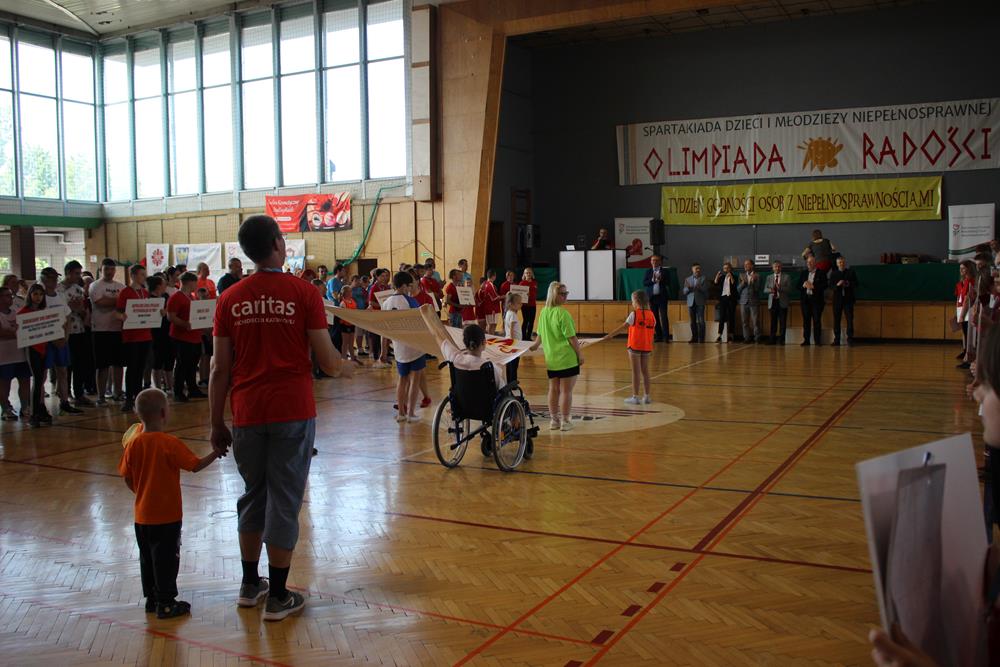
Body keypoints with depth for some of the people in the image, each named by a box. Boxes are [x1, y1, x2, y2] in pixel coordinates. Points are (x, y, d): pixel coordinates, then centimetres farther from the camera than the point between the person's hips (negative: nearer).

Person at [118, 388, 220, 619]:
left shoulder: (133, 444, -2)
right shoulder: (170, 444, -17)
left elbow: (127, 480, 4)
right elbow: (196, 465, -13)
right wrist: (215, 453, 0)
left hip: (142, 515, 6)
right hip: (167, 515, -6)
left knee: (147, 558, 17)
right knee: (166, 559, 4)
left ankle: (151, 598, 28)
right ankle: (165, 603, 9)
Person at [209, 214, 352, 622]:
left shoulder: (230, 299, 3)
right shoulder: (303, 293, -6)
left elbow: (220, 368, 3)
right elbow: (328, 362, -6)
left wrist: (217, 424, 10)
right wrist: (346, 368, 17)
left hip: (247, 414, 3)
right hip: (292, 412, -3)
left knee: (253, 495, 19)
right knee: (284, 500, 5)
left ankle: (249, 585, 30)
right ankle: (278, 597, 13)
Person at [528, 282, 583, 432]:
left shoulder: (543, 312, 5)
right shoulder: (562, 313, -16)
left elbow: (540, 334, 16)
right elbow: (571, 337, -15)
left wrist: (536, 345, 35)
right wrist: (580, 353, -6)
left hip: (551, 358, 7)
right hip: (567, 358, -7)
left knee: (553, 389, 13)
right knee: (566, 390, 1)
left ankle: (554, 420, 20)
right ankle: (565, 421, 6)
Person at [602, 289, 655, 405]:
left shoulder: (634, 314, -11)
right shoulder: (651, 315, 3)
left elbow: (622, 327, -12)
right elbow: (652, 332, 5)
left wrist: (608, 336, -7)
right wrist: (651, 347, 14)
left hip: (635, 346, -5)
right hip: (647, 347, 5)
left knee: (636, 372, 2)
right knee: (645, 371, 12)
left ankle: (635, 397, 6)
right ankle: (646, 396, 17)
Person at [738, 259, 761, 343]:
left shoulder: (757, 276, 1)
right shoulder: (742, 275, 12)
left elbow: (758, 288, -4)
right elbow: (738, 289, 8)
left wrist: (753, 281, -17)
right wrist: (742, 283, -9)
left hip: (754, 301, -3)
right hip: (744, 301, 3)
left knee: (755, 321, -4)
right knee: (745, 321, 4)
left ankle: (757, 338, 2)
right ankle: (747, 338, 11)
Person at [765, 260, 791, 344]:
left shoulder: (786, 277, 4)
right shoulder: (769, 277, 12)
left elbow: (789, 289, -5)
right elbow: (765, 289, 6)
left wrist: (780, 288, -19)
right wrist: (770, 290, -16)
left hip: (782, 302, -2)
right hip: (772, 302, 2)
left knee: (782, 322, -2)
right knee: (773, 322, 6)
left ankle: (782, 340, 3)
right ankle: (772, 339, 10)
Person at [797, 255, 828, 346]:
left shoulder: (821, 273, 1)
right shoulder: (803, 273, 14)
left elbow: (824, 286, -8)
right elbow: (798, 286, 12)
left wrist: (813, 286, -15)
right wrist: (803, 285, -9)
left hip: (817, 299, -4)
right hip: (805, 299, 4)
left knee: (817, 320, -4)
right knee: (806, 320, 3)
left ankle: (818, 340, 0)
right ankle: (806, 340, 7)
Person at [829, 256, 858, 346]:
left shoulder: (851, 272, 7)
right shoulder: (833, 273, 10)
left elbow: (856, 284, 3)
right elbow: (831, 285, 2)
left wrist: (849, 284, -16)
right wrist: (837, 285, -18)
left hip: (848, 298, -1)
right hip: (837, 299, 1)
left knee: (850, 319, -4)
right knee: (836, 319, 2)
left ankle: (850, 339, -1)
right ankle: (836, 339, 7)